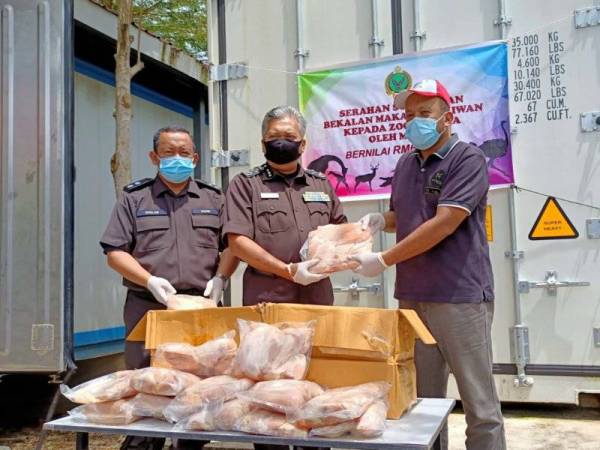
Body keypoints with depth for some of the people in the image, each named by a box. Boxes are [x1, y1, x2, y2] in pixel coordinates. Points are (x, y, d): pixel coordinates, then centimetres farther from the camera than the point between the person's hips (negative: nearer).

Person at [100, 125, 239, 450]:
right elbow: (115, 252, 3)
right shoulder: (134, 198, 9)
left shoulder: (214, 199, 14)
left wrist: (220, 278, -7)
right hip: (148, 308, -1)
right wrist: (150, 280, -11)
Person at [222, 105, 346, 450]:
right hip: (267, 305, -3)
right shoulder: (246, 184, 3)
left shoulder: (321, 184, 16)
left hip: (319, 304, 4)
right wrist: (289, 271, -14)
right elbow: (237, 241, -8)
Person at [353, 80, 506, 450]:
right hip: (412, 296, 7)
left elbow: (444, 224, -17)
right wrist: (378, 220, 3)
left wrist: (384, 260, -14)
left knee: (479, 402, 2)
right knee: (423, 399, 12)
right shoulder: (406, 164, 14)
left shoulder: (468, 159, -7)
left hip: (460, 296, -6)